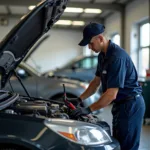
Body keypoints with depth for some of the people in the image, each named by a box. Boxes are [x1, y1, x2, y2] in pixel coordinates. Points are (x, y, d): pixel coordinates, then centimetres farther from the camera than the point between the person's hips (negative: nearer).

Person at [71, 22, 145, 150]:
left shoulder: (117, 56, -26)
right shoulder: (102, 55, 6)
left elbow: (112, 94, -27)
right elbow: (96, 82, 16)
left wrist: (89, 109, -22)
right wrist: (80, 99, 9)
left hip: (131, 105, -10)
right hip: (120, 104, 10)